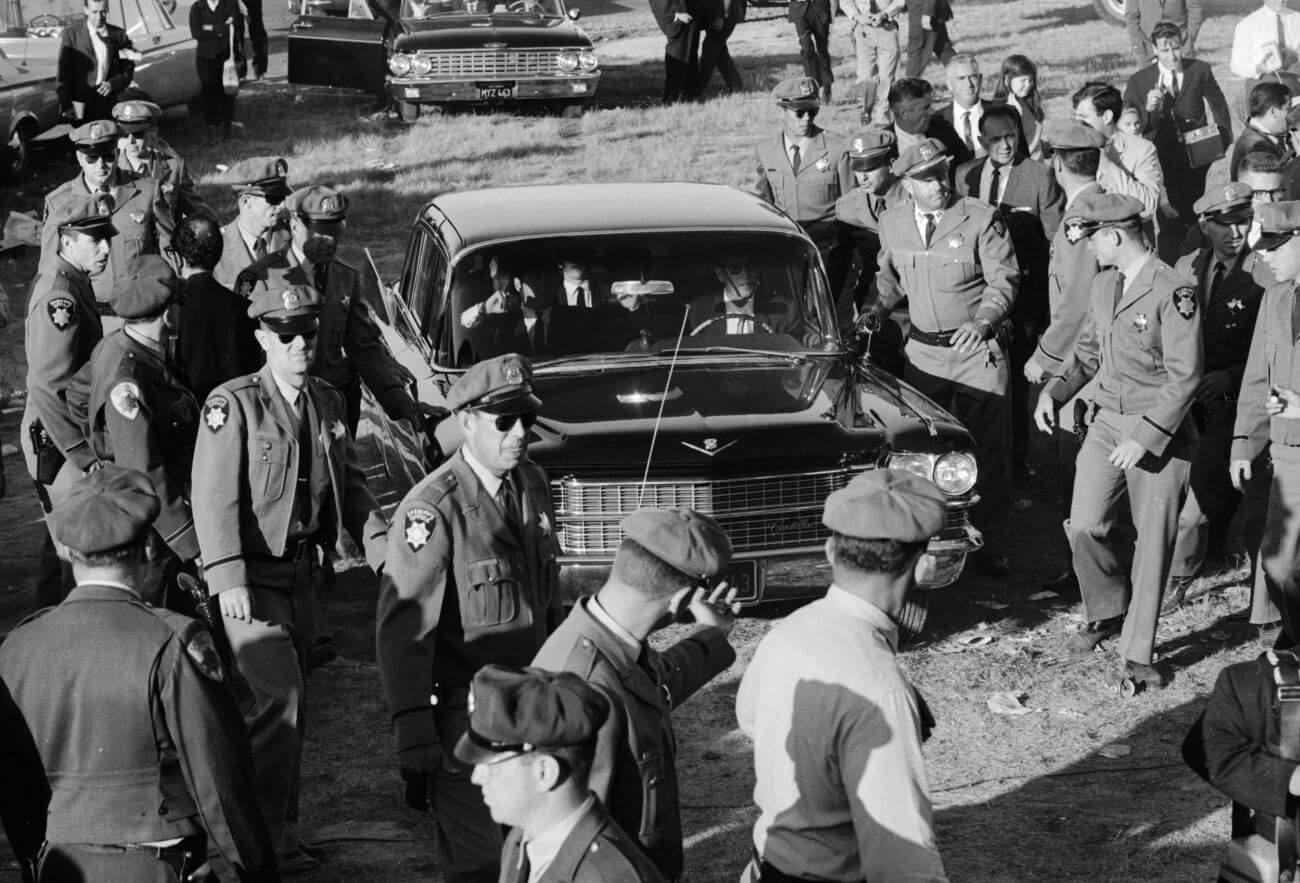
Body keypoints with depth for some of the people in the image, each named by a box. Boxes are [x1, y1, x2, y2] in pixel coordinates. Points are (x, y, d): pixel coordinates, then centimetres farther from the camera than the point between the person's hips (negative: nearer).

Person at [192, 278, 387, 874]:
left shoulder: (328, 403, 8)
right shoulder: (232, 403, -12)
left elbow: (350, 483, 15)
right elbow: (213, 496, -16)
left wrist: (380, 543, 1)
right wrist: (228, 580, -23)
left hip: (303, 568, 7)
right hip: (254, 573, -7)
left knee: (289, 699, 14)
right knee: (280, 697, -13)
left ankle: (282, 831, 25)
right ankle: (262, 836, -2)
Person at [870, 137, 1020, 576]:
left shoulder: (981, 218, -8)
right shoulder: (891, 223, 5)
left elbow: (1004, 279, -7)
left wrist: (983, 321, -22)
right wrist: (876, 310, 2)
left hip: (978, 349, -3)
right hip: (923, 350, 3)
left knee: (986, 449, 0)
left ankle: (984, 537, 12)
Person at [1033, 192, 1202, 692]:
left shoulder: (1173, 294, -17)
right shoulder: (1104, 284, 8)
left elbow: (1185, 378, -18)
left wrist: (1146, 437, -21)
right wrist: (1054, 391, 3)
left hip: (1161, 432, -6)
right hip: (1106, 423, 6)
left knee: (1154, 541, 2)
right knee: (1084, 527, 1)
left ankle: (1138, 653, 11)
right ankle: (1106, 613, 27)